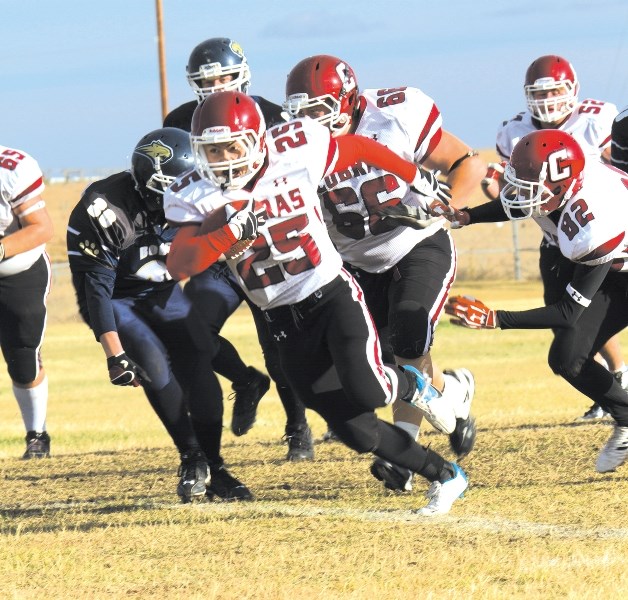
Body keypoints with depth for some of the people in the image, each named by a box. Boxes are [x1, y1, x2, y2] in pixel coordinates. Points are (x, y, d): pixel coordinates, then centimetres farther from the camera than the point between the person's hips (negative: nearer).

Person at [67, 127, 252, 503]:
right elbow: (95, 288, -26)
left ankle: (214, 469, -3)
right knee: (155, 368, -23)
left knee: (198, 366, -12)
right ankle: (192, 460, -7)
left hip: (163, 292, 4)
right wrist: (115, 354, -28)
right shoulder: (104, 211, -29)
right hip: (117, 300, -4)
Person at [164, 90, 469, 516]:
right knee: (358, 432, -1)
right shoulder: (195, 197, -9)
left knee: (366, 393, -25)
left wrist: (415, 177, 19)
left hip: (333, 294, -2)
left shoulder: (295, 154, -11)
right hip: (286, 323, 2)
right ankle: (446, 477, 19)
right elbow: (179, 265, -23)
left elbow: (358, 149, 7)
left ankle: (408, 384, 11)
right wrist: (234, 232, -34)